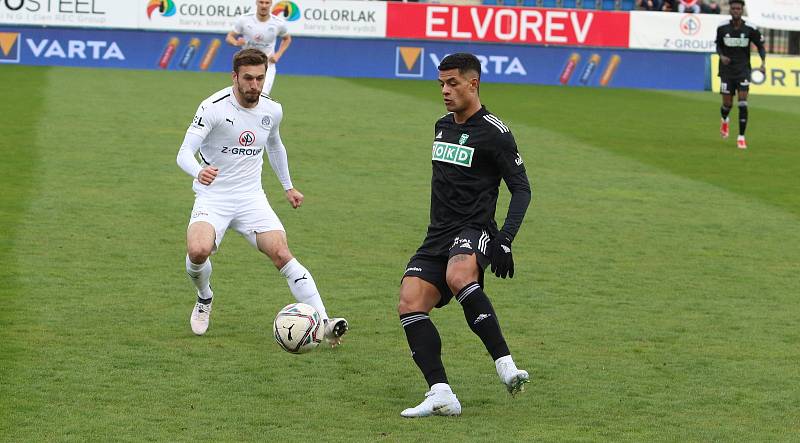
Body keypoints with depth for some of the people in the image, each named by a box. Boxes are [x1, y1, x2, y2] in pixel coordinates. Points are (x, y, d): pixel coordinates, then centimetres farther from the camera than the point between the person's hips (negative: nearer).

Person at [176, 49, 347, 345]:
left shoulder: (272, 111, 3)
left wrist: (288, 186, 33)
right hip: (213, 197, -3)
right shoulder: (214, 107, -14)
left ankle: (324, 323, -22)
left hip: (251, 198, 3)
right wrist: (199, 172, -44)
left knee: (282, 254, -17)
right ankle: (204, 300, 7)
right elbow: (185, 153, -22)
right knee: (198, 251, -28)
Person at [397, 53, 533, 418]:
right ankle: (440, 394, -22)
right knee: (409, 303, -16)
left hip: (474, 231, -7)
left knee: (458, 276, -40)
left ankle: (505, 363, -36)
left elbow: (521, 188, -6)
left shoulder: (493, 132, -5)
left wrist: (505, 239, -17)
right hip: (438, 236, 7)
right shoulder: (442, 127, 18)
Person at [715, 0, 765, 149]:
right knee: (727, 104, 3)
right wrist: (722, 56, -12)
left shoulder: (750, 29, -8)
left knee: (743, 103, -13)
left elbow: (760, 46, 2)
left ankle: (741, 137, -5)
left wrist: (763, 62, -14)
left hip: (743, 70, -1)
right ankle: (724, 120, 40)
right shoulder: (722, 27, -5)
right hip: (727, 70, 1)